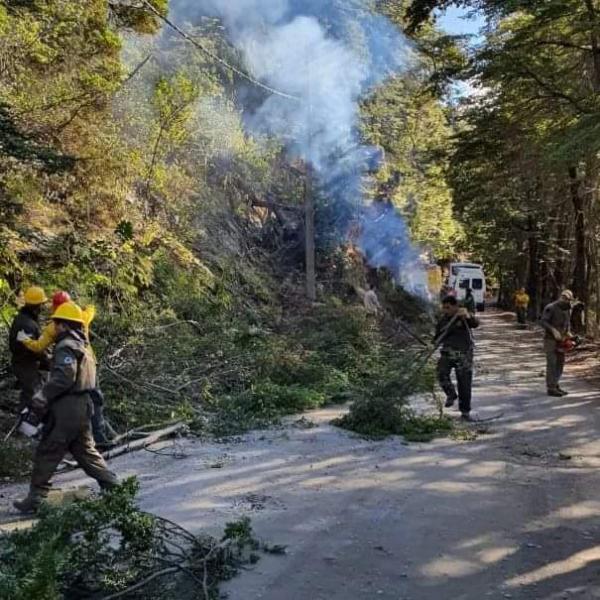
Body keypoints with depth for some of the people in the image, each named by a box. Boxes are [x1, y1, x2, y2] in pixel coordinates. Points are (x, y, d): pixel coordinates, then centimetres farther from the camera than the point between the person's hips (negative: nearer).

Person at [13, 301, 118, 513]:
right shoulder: (83, 345, 17)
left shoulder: (67, 346, -13)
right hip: (82, 406, 9)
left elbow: (63, 377, -26)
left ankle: (35, 499, 9)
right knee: (85, 450, 16)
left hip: (67, 408, -9)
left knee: (46, 453, 1)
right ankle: (112, 486, 15)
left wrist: (43, 396, -23)